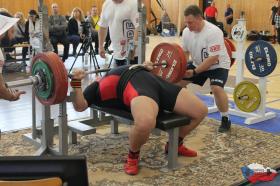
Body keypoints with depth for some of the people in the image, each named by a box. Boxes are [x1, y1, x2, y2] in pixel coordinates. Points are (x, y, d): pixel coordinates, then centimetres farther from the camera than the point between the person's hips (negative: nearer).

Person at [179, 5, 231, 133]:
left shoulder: (213, 32, -30)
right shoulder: (186, 31, -8)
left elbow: (213, 59, -32)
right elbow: (185, 52, 4)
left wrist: (194, 72, -34)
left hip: (218, 65, -7)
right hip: (198, 64, 7)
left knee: (216, 88, -31)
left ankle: (225, 119, -10)